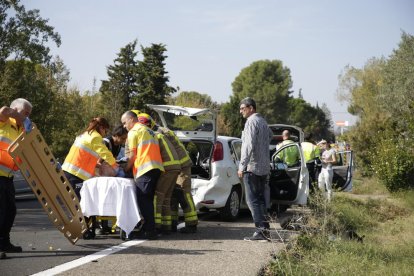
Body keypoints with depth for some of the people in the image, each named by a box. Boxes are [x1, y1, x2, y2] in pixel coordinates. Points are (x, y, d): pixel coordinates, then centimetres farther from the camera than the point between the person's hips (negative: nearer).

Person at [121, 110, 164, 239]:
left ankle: (150, 230, -14)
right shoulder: (149, 131, 28)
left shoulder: (134, 131, 2)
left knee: (143, 200, -9)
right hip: (156, 167, 9)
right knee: (148, 200, 11)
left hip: (144, 168, -9)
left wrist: (126, 169, 12)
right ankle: (148, 228, 11)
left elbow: (133, 155, -1)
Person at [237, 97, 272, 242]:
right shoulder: (263, 121, 18)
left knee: (252, 200, -8)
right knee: (260, 199, 12)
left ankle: (261, 230, -13)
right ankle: (265, 229, 10)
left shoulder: (251, 122, -12)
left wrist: (242, 166, -19)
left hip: (252, 167, -9)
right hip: (264, 167, 9)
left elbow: (249, 146, -20)